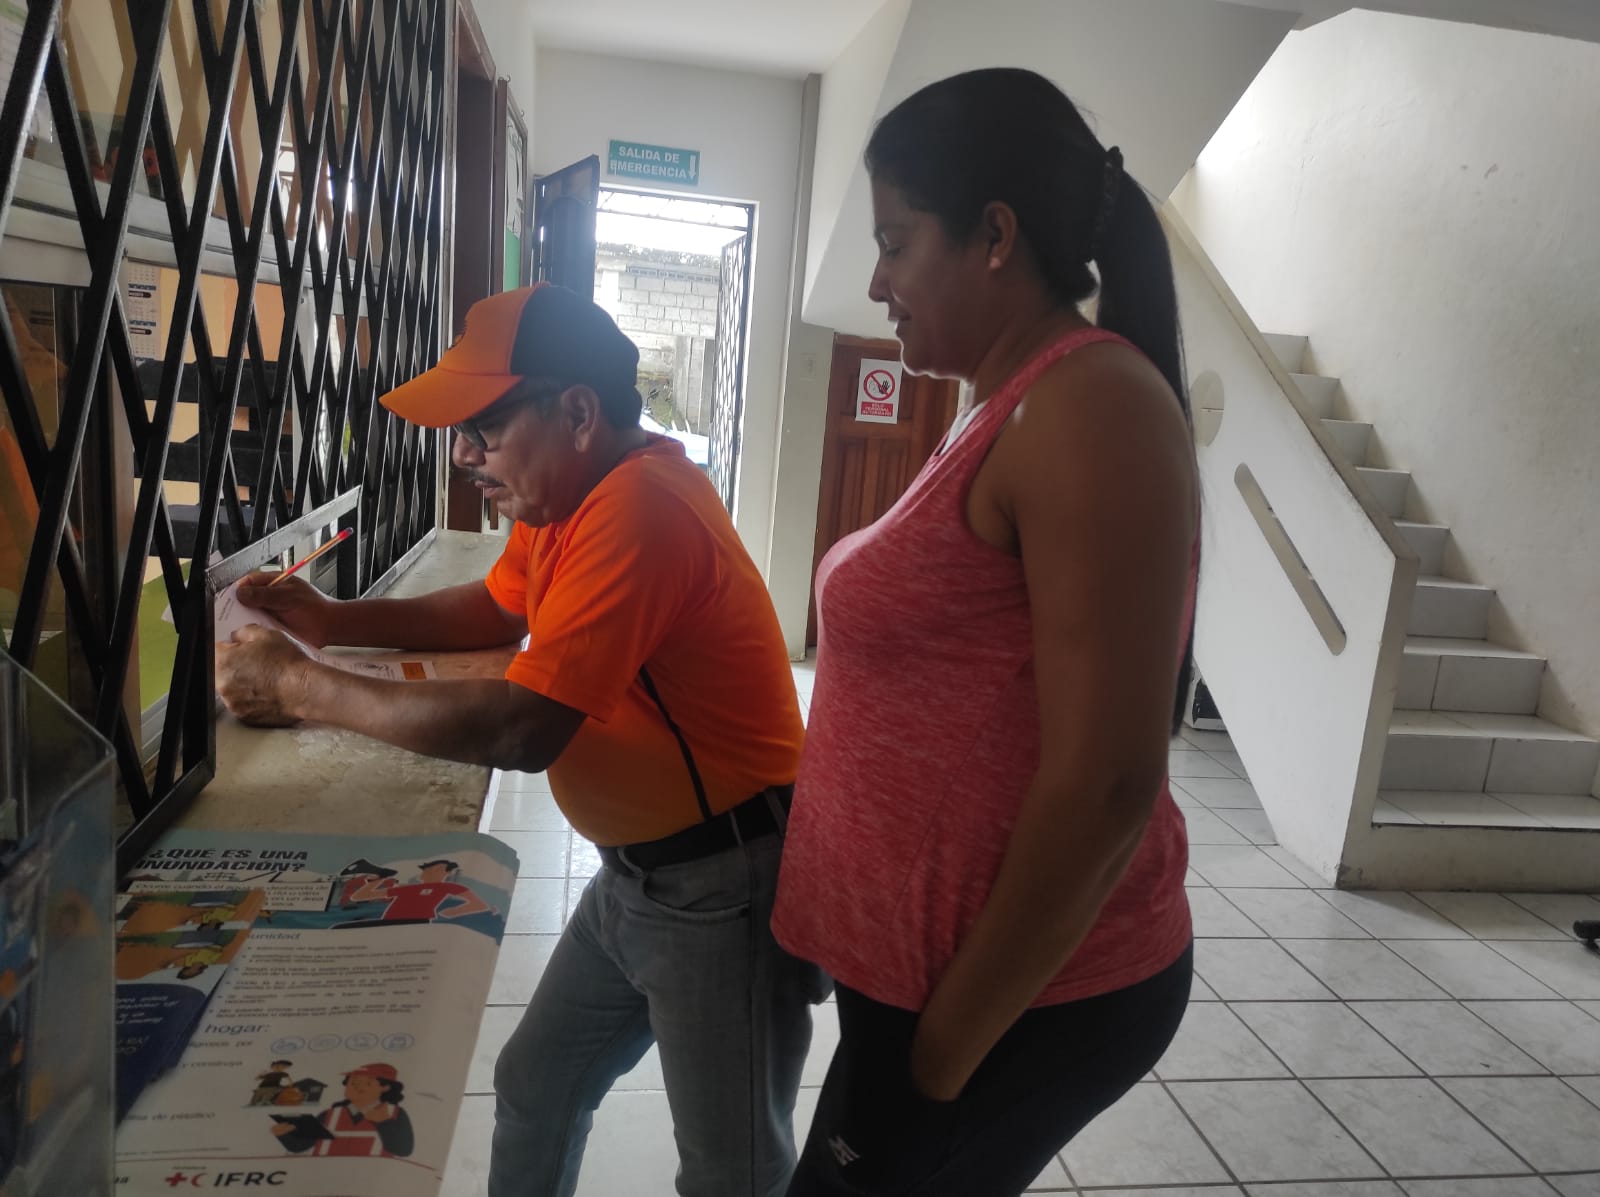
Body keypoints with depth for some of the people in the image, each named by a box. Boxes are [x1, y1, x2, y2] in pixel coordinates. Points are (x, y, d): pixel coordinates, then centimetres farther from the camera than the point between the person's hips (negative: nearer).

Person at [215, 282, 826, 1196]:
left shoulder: (637, 510, -28)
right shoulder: (568, 493, 5)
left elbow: (522, 729, -30)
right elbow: (498, 607, 21)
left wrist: (304, 689, -17)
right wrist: (336, 622, 7)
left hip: (725, 888, -9)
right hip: (636, 871, 9)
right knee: (534, 1092, 22)